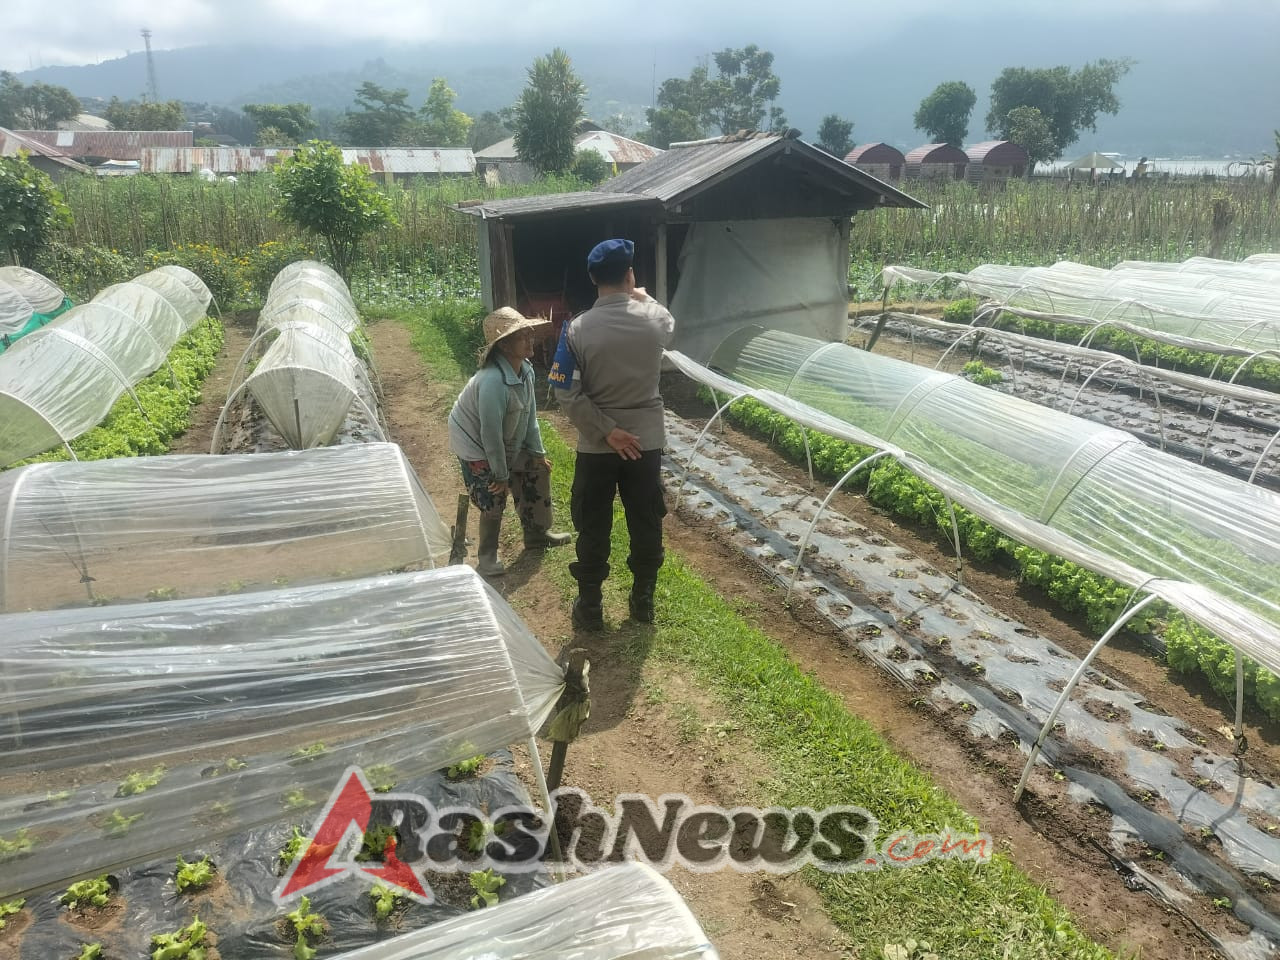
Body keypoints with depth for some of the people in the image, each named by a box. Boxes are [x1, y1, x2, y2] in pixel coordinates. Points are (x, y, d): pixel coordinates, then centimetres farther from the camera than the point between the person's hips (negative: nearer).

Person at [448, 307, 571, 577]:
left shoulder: (525, 368, -11)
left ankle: (536, 534, 31)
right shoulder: (493, 382, -37)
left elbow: (530, 413, 1)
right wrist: (501, 475, -21)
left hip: (508, 443, 9)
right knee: (493, 501, -7)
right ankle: (487, 557, 14)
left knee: (538, 470, 14)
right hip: (476, 446, -9)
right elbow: (490, 433, -30)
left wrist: (538, 452, 4)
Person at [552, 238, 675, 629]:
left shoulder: (578, 328, -14)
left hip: (596, 445, -1)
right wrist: (643, 298, 33)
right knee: (646, 523, 16)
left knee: (593, 528, 12)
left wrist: (607, 432, -13)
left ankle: (589, 606, 23)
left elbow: (567, 393, -17)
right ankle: (643, 599, 29)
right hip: (646, 440, 2)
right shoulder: (656, 319, -8)